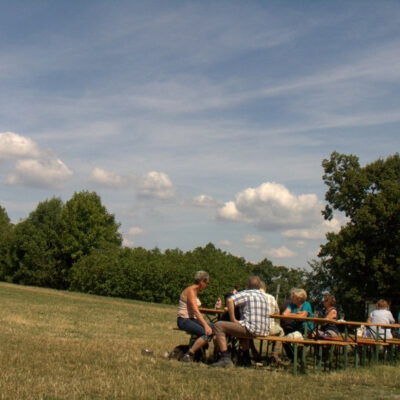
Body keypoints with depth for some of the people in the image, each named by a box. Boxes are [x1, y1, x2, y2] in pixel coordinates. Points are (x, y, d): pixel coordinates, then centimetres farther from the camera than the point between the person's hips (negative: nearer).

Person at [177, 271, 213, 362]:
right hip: (184, 320, -9)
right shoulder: (190, 291, -13)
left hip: (192, 319, 9)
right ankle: (187, 356, -22)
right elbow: (196, 311, -23)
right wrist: (205, 325, -30)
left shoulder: (195, 291, 17)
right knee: (207, 333, -27)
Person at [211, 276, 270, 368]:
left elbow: (230, 300, -17)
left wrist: (233, 319, -10)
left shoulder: (246, 293, 0)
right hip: (264, 332, 8)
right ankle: (246, 358, 33)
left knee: (218, 326, -5)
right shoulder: (263, 296, 23)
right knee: (243, 327, 40)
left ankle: (225, 358, -15)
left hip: (251, 330, -8)